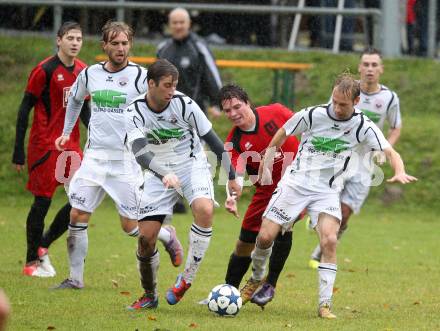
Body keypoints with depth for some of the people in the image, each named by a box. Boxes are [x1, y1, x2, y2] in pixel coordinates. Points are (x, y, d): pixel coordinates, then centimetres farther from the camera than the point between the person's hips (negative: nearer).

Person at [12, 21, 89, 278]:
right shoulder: (45, 70, -10)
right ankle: (32, 262, 10)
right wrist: (19, 151, -10)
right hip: (45, 145, -6)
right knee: (42, 201, -2)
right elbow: (25, 109, -8)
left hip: (71, 145, 6)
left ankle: (43, 246, 14)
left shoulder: (83, 71, 8)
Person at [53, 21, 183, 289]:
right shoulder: (90, 74, 5)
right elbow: (75, 99, 26)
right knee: (77, 217, -3)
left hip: (127, 159, -4)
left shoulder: (141, 76, -8)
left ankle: (168, 236, 28)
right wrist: (67, 132, 27)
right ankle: (76, 279, 7)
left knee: (131, 226, -3)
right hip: (95, 157, 4)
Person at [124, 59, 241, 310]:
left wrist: (232, 177, -1)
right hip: (159, 173, 1)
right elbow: (140, 152, -27)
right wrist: (164, 174, -45)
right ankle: (150, 296, 16)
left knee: (204, 209, -32)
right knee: (146, 236, -7)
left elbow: (212, 140, -5)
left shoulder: (184, 104, -14)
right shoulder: (135, 112, -13)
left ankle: (188, 278, -17)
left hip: (192, 165, -1)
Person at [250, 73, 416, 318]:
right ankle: (257, 277, 26)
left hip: (327, 191, 0)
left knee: (329, 240, -22)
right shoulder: (312, 115, -9)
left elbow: (390, 152, -14)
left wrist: (400, 172, -35)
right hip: (295, 183, 0)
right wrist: (266, 165, 4)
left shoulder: (363, 127, -8)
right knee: (265, 236, -6)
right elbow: (281, 135, 7)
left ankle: (325, 304, -15)